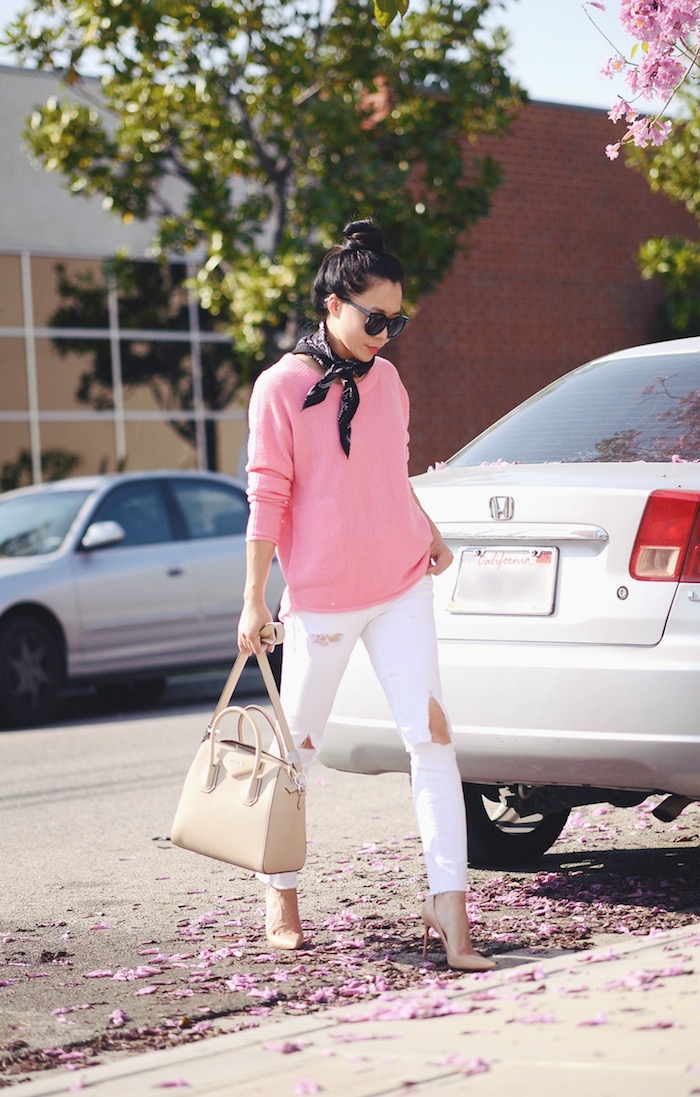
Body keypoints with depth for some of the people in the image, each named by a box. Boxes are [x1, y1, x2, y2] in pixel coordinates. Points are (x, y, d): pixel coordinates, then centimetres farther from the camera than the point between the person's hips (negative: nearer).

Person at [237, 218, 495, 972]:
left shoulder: (386, 379, 9)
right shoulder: (280, 387, -7)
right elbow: (267, 498, -7)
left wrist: (428, 534, 6)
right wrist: (254, 600, -8)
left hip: (402, 585, 4)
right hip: (321, 597, -4)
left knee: (430, 734, -7)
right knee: (298, 743, 10)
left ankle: (448, 903, -8)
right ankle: (281, 891, 29)